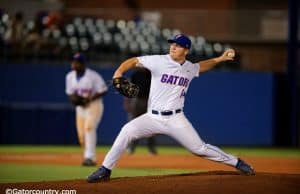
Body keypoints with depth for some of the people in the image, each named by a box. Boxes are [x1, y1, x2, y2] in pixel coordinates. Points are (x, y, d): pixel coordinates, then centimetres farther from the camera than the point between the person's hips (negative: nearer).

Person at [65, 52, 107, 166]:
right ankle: (89, 157, 19)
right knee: (81, 135, 3)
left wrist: (90, 98, -23)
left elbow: (103, 91, -11)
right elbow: (70, 93, 12)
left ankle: (90, 157, -30)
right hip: (80, 107, 6)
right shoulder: (70, 76, 2)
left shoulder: (93, 76, -16)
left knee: (89, 128, -26)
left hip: (94, 106, -6)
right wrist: (73, 98, -11)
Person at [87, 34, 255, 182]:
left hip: (176, 119, 1)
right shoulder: (159, 61, -6)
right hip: (153, 117, -1)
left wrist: (220, 59, 16)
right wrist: (118, 73, -23)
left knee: (200, 148, -3)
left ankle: (236, 162, 18)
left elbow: (202, 66, 29)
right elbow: (133, 61, -5)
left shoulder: (190, 68, 6)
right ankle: (105, 170, -16)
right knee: (127, 131, -25)